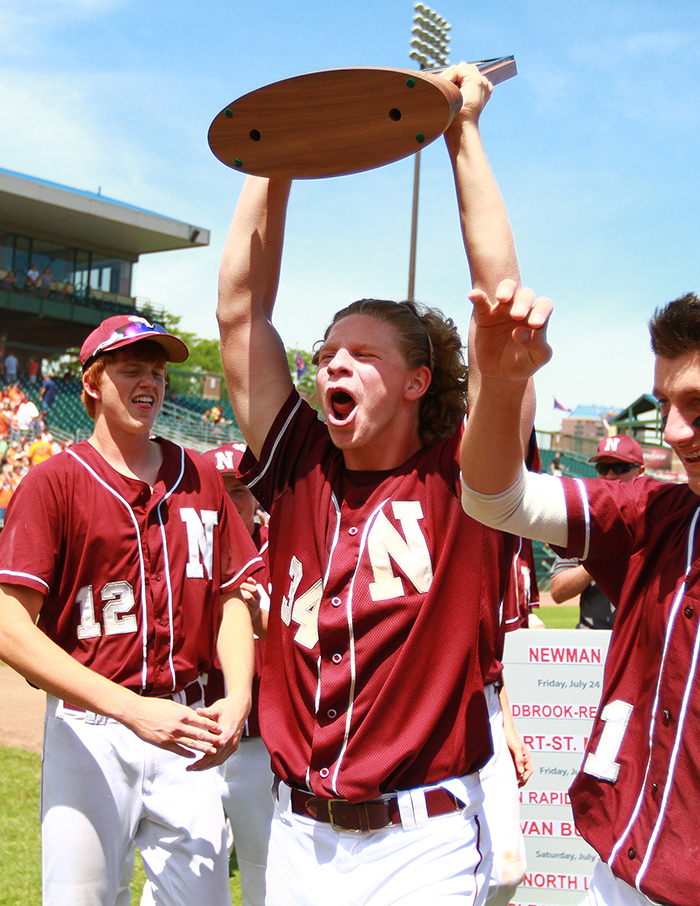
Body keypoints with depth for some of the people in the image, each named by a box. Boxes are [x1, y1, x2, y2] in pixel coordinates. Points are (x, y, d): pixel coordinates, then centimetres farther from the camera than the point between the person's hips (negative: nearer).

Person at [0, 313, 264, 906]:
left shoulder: (202, 478, 9)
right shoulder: (52, 482, -5)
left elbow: (232, 597, 11)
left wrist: (237, 700, -7)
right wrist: (133, 709, -22)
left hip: (185, 724, 3)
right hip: (88, 731, -3)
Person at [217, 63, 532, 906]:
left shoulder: (460, 481, -7)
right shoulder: (300, 470, 2)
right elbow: (240, 312, 1)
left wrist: (462, 133, -8)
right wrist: (275, 155, -1)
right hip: (298, 835, 4)